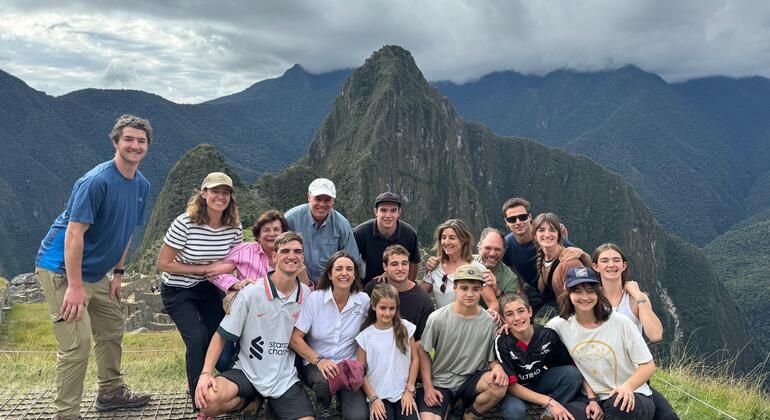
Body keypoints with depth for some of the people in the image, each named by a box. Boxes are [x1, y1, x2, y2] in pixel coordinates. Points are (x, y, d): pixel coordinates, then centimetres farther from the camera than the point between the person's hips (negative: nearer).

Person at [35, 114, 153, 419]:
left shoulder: (141, 185, 2)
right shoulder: (96, 181, -23)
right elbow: (74, 233, -25)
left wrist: (118, 272, 11)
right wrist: (74, 287, -27)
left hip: (95, 273, 9)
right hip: (62, 269, -9)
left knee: (113, 329, 18)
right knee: (77, 343, -11)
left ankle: (111, 392, 36)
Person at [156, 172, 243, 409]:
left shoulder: (234, 227, -12)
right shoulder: (185, 223, -25)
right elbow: (163, 264, -19)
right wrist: (202, 269, -21)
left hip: (209, 289, 5)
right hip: (178, 291, -5)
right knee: (198, 339, -19)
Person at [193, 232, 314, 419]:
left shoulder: (307, 295, -2)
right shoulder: (251, 293, -12)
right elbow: (222, 335, -7)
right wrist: (206, 373, -19)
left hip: (285, 379, 2)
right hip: (248, 373, -2)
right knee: (208, 400, -29)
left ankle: (273, 403, 11)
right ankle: (252, 400, 3)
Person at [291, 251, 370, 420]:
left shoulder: (363, 300, -5)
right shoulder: (315, 298, -10)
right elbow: (295, 339, -9)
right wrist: (318, 361, -21)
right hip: (315, 363, 0)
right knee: (324, 380, -35)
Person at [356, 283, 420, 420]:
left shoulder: (406, 328, 0)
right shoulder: (365, 336, -4)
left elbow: (414, 359, 5)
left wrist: (409, 390, 0)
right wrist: (373, 398, -6)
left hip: (403, 393, 1)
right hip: (379, 396, -1)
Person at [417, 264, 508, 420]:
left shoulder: (489, 321, -8)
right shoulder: (437, 318, -12)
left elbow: (492, 359, 3)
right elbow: (423, 351, 0)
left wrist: (498, 368, -21)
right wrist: (428, 387, -7)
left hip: (472, 379, 2)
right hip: (440, 382, -2)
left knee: (499, 385, -29)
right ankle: (446, 406, 10)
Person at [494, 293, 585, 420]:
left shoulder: (548, 335, -18)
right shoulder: (502, 342, -25)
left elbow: (572, 367, -9)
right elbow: (512, 385, -23)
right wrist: (549, 402, -30)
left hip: (540, 381, 3)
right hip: (515, 390, -3)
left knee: (573, 373, -21)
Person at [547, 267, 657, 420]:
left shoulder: (620, 322, -10)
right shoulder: (560, 326, -3)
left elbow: (648, 365, -6)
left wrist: (627, 387, -24)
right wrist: (592, 399, -7)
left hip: (631, 398, -2)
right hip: (595, 400, 2)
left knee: (619, 405, -37)